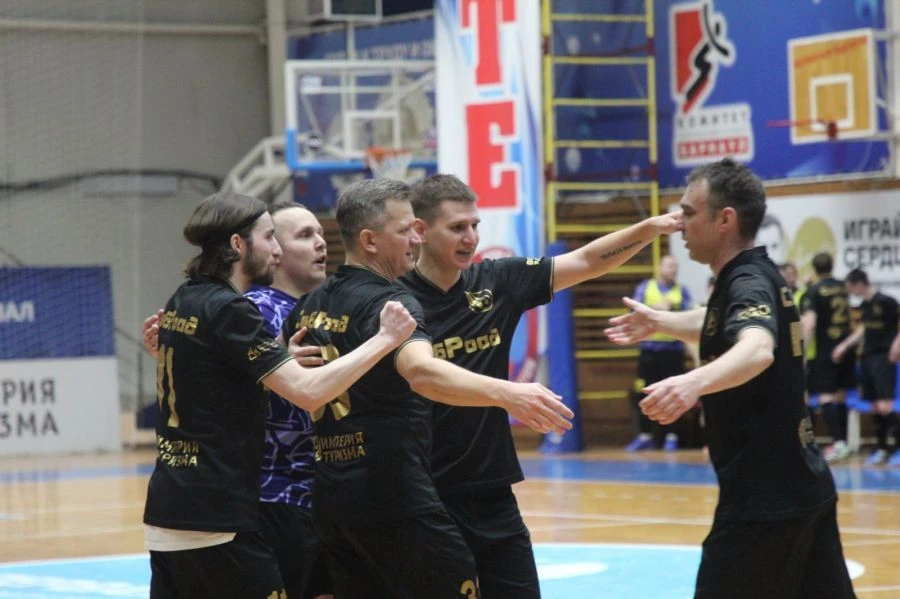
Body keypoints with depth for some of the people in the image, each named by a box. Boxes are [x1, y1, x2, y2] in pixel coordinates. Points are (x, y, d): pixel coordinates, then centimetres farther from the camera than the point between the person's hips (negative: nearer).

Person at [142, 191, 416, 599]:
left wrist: (281, 358, 14)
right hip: (214, 516, -9)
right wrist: (385, 338, -16)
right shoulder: (228, 309, -14)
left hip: (166, 508, 9)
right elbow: (309, 391, -21)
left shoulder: (181, 303, 11)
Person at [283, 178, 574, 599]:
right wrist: (506, 393, -48)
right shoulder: (389, 303, -13)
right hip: (394, 501, -8)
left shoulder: (310, 307, 12)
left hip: (330, 500, 8)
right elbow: (421, 371, -35)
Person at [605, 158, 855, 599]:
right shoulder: (755, 277, 13)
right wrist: (658, 321, 46)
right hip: (804, 485, 10)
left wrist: (694, 383, -58)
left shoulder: (748, 283, -17)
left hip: (765, 496, -10)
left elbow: (757, 350, -40)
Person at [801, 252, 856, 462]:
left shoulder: (813, 292, -11)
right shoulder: (842, 288, 8)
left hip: (824, 351, -6)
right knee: (840, 396, 14)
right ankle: (843, 441, 18)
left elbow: (809, 323, -20)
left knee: (826, 397, -7)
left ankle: (837, 441, -20)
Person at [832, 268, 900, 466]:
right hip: (867, 358, 8)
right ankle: (882, 449, 17)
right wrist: (845, 345, 19)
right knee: (876, 407, 10)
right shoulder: (864, 305, 12)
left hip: (884, 359, -8)